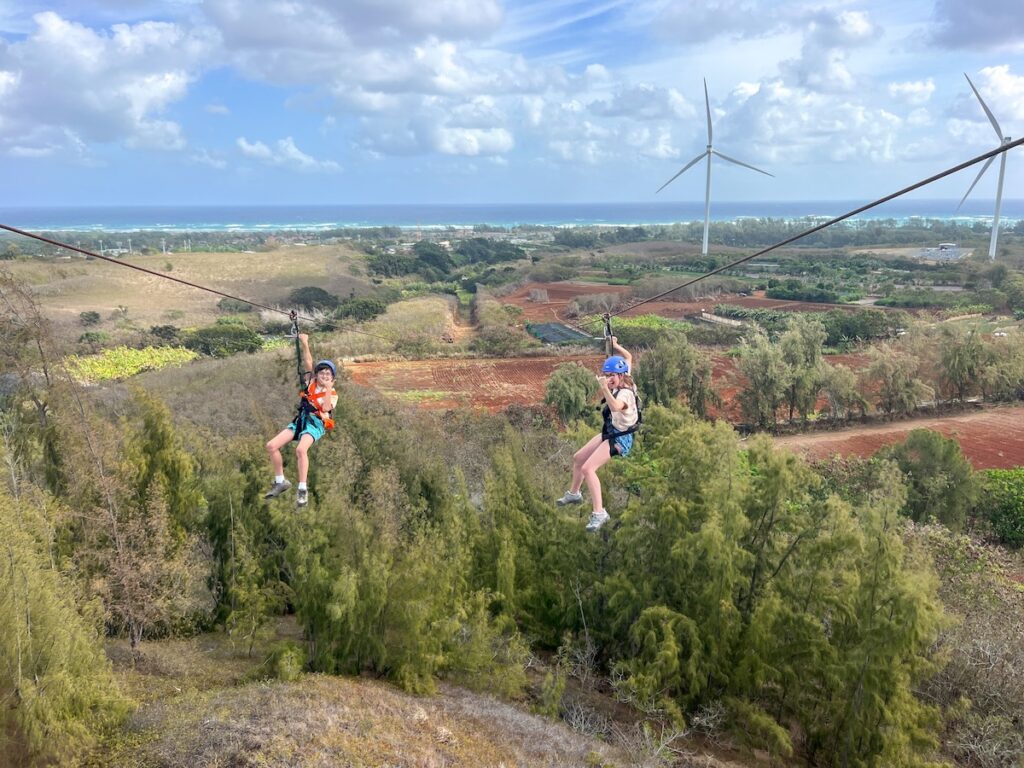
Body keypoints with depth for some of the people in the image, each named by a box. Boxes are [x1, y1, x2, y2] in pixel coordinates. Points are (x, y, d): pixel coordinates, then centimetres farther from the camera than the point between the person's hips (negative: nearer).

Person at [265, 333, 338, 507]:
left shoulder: (333, 394, 5)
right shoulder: (311, 383, 16)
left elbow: (326, 408, -16)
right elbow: (308, 362, 4)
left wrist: (328, 388, -19)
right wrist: (305, 344, -8)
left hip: (316, 424, -5)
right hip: (300, 420, 5)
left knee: (300, 449, -35)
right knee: (271, 446, -10)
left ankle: (302, 490, -25)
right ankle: (280, 482, 5)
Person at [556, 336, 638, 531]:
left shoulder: (625, 393, -28)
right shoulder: (622, 382, -3)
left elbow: (615, 407, -53)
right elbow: (628, 357, 16)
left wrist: (605, 388, -59)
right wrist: (615, 346, 15)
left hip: (619, 438, -10)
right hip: (609, 432, 10)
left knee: (588, 468, -24)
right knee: (578, 458, 19)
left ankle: (599, 513, -22)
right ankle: (574, 493, 42)